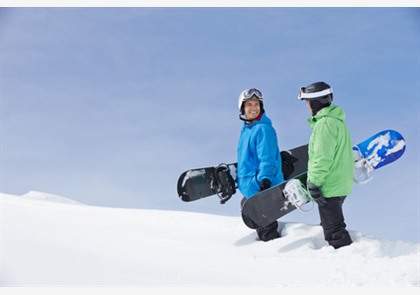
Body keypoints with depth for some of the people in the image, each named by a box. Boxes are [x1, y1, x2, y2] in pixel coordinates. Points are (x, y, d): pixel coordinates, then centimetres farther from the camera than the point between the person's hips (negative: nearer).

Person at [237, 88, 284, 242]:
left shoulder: (263, 129, -17)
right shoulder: (246, 128, 11)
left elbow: (268, 159, -24)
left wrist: (265, 179, -35)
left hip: (263, 189, -10)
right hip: (250, 190, 10)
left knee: (265, 229, -4)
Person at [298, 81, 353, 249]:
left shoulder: (325, 123, -16)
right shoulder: (337, 121, 16)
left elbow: (323, 157, -22)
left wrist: (313, 182, -19)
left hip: (329, 186, -10)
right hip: (341, 185, 10)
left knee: (333, 228, -6)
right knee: (331, 224, 18)